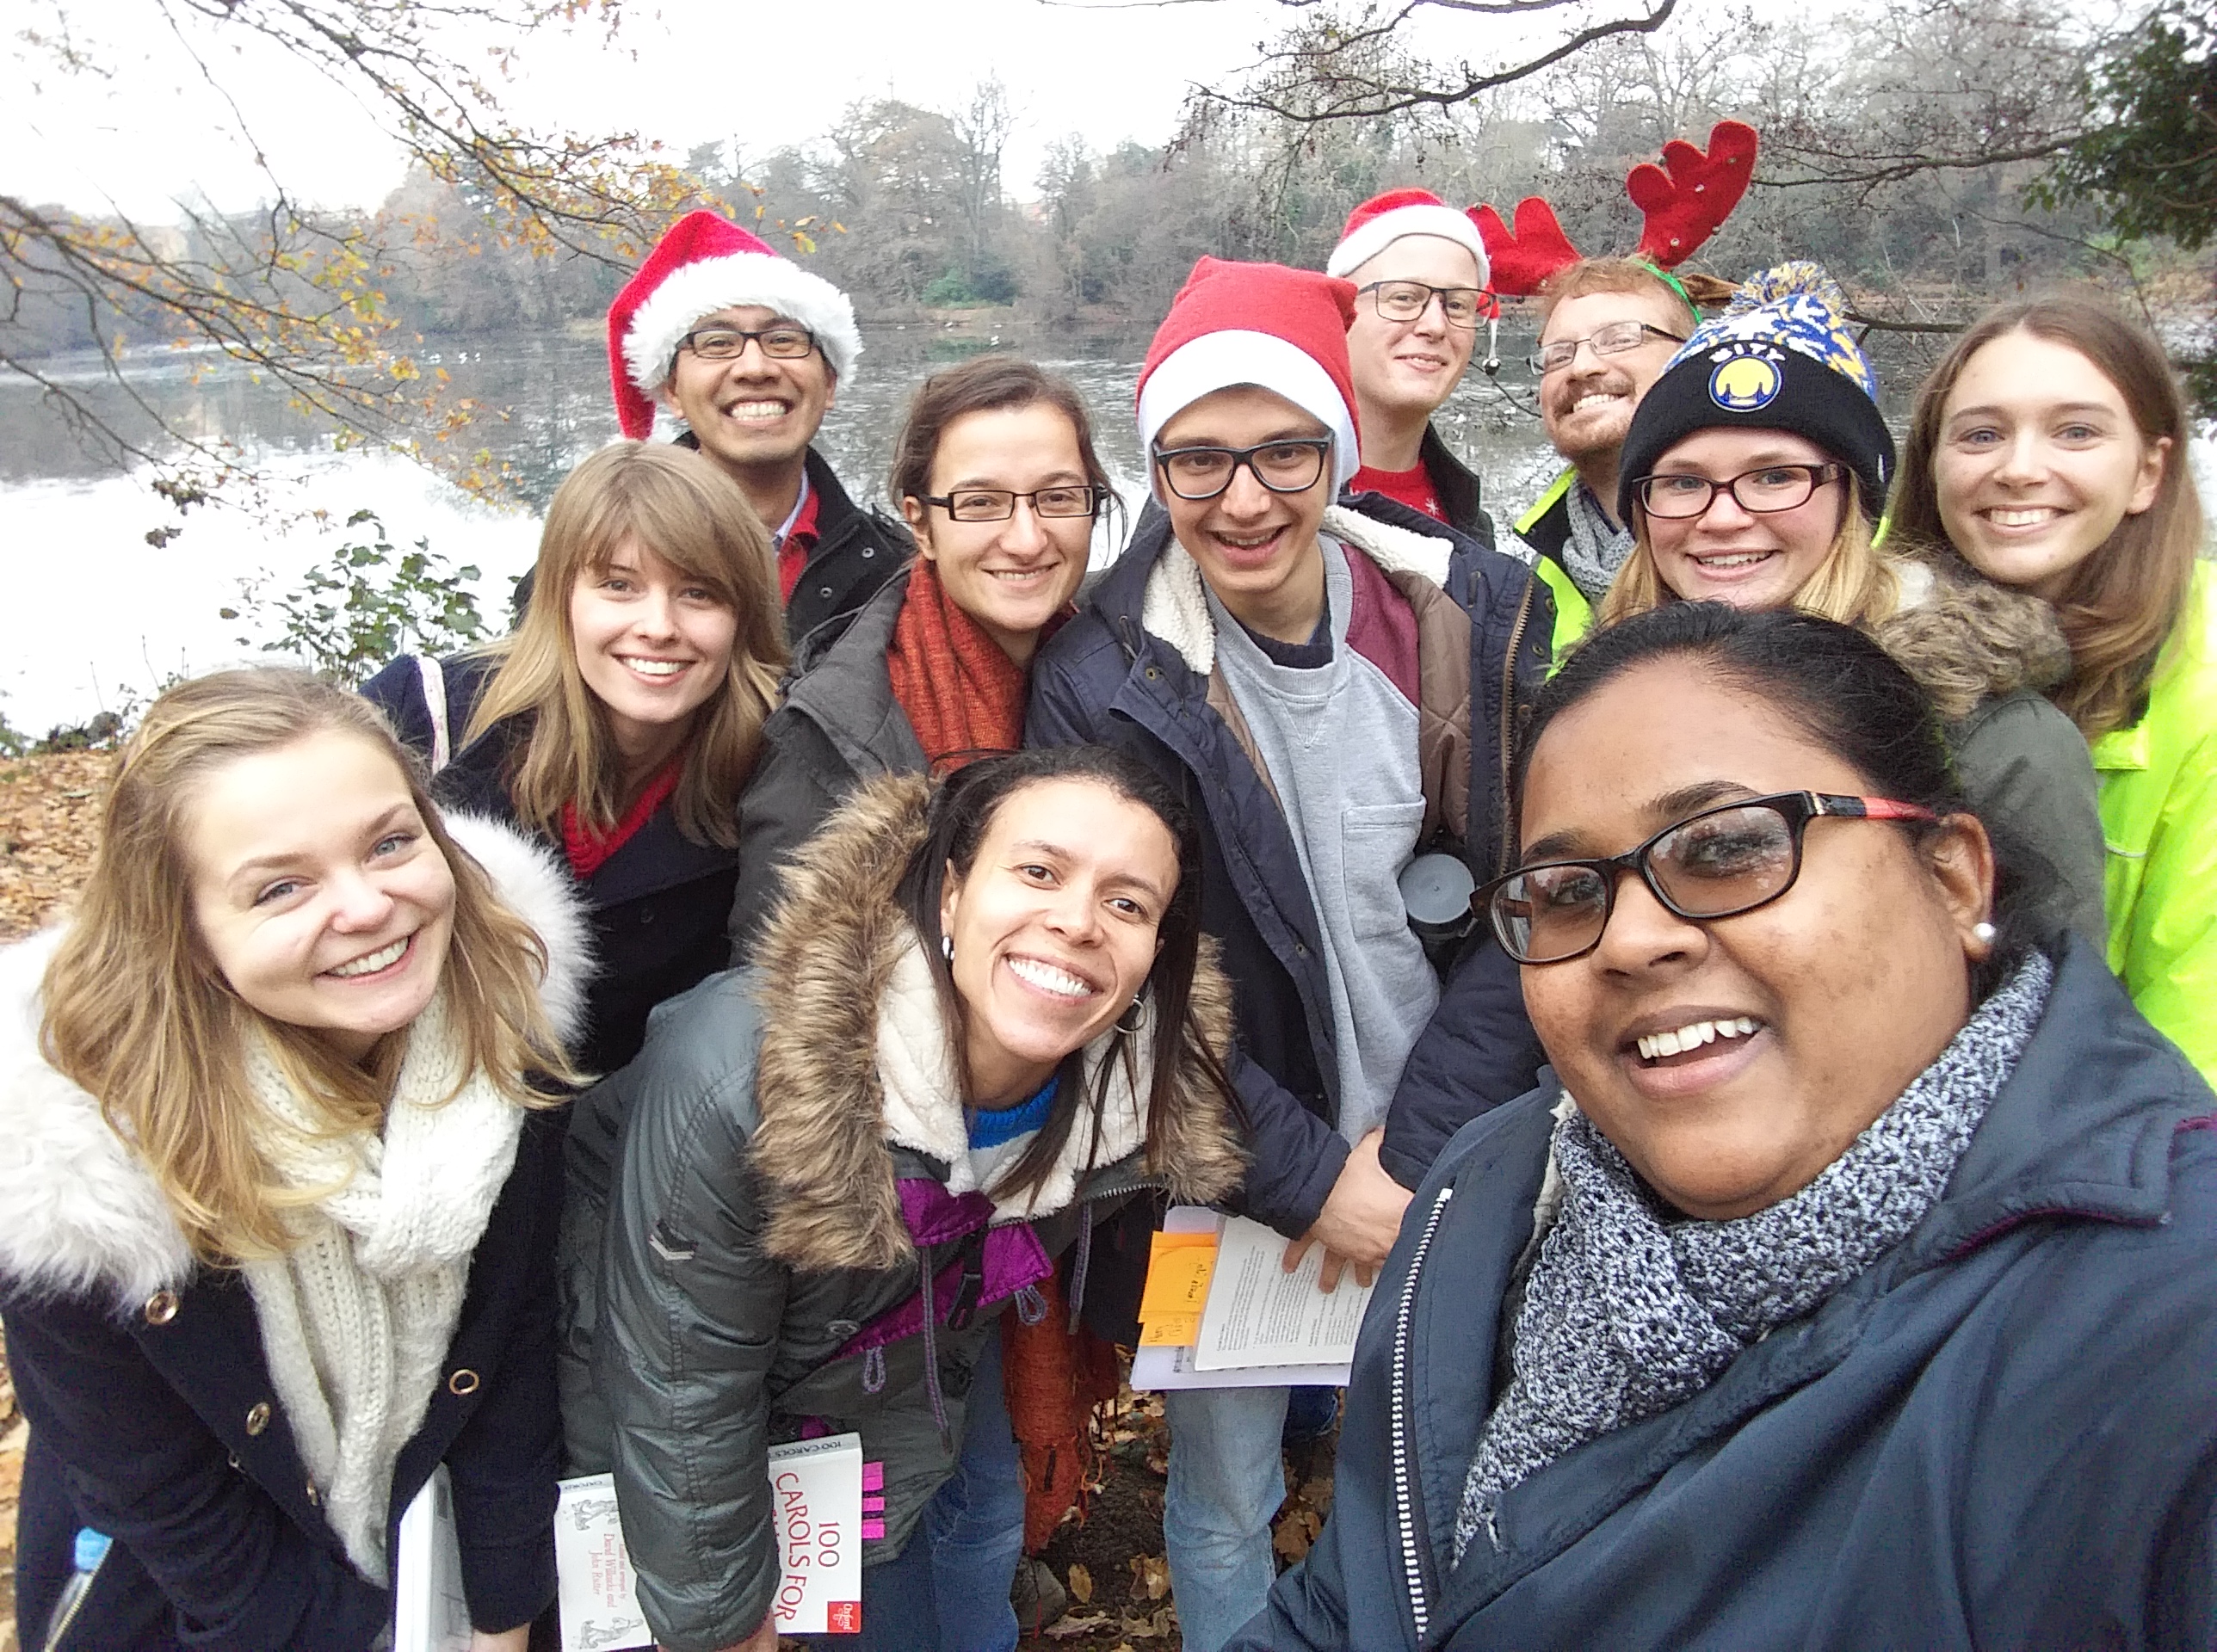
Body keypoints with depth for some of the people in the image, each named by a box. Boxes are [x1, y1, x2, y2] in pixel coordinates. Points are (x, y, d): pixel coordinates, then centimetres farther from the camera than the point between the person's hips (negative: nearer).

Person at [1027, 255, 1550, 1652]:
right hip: (1229, 1170, -1)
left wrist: (1417, 1150, -12)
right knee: (1227, 1501, 16)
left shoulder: (1473, 620, -9)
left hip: (1445, 1160, 2)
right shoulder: (1101, 677, -15)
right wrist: (1310, 1180, -15)